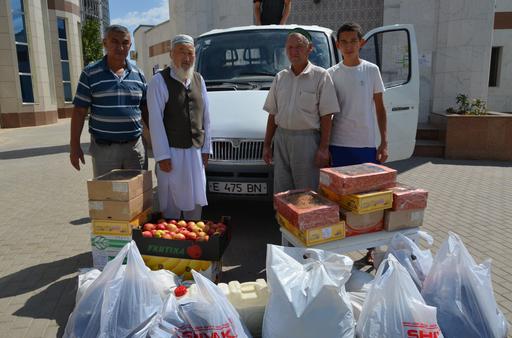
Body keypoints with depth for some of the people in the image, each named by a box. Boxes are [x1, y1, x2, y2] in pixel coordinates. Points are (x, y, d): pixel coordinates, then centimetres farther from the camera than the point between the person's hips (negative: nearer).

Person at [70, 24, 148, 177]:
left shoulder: (138, 74, 7)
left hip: (135, 146, 3)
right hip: (104, 149, -2)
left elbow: (145, 110, 12)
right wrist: (75, 146, -5)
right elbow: (79, 112, -1)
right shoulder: (90, 73, -2)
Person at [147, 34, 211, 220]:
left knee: (195, 201, 13)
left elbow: (206, 116, 11)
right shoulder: (159, 81, -5)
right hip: (172, 151, -5)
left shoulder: (199, 80, 11)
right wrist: (162, 155, -12)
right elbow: (155, 120, -9)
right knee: (171, 204, 2)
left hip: (195, 151, 5)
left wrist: (206, 148, 7)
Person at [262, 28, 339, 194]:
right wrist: (267, 144, 11)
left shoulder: (320, 76, -3)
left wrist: (323, 148, -13)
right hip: (281, 138, 5)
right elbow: (273, 114, 14)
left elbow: (326, 116, -7)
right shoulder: (280, 77, 12)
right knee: (281, 194, 10)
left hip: (308, 140, -4)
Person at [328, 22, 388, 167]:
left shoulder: (372, 70, 3)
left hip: (367, 144, 1)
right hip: (339, 145, 0)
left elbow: (380, 108, 6)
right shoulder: (331, 74, 2)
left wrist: (384, 142, 1)